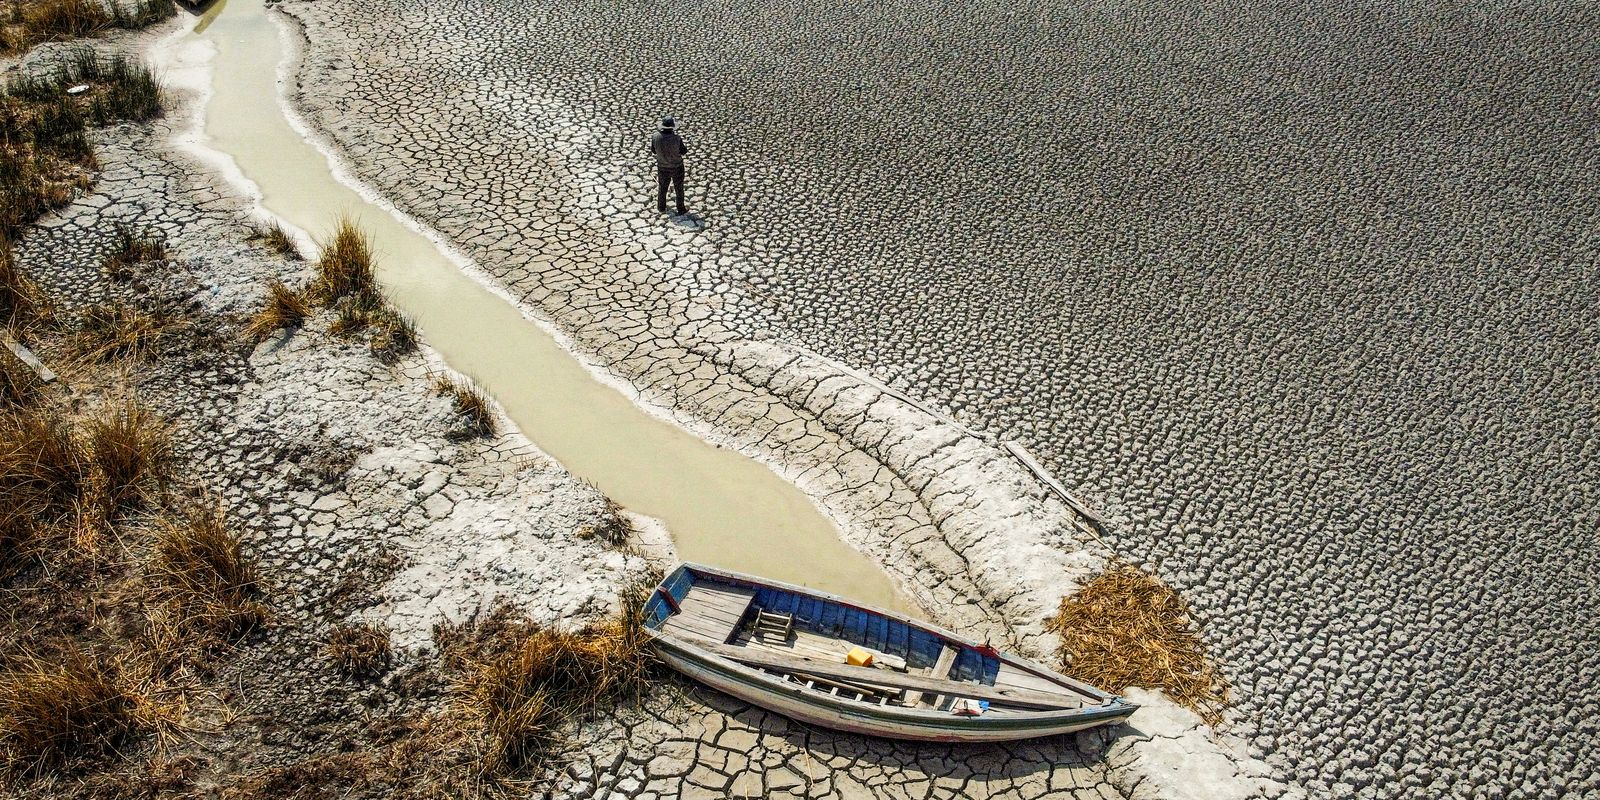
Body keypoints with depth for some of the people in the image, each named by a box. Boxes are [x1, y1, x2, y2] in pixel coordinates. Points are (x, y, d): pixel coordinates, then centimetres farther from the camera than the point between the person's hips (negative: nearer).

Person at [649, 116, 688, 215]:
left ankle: (661, 207, 42)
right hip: (676, 167, -2)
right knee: (679, 188, 18)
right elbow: (683, 151, -14)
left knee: (662, 187, 25)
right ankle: (681, 210, 31)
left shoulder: (655, 137, -21)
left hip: (662, 167, 3)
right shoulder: (677, 139, -29)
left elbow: (653, 150, -3)